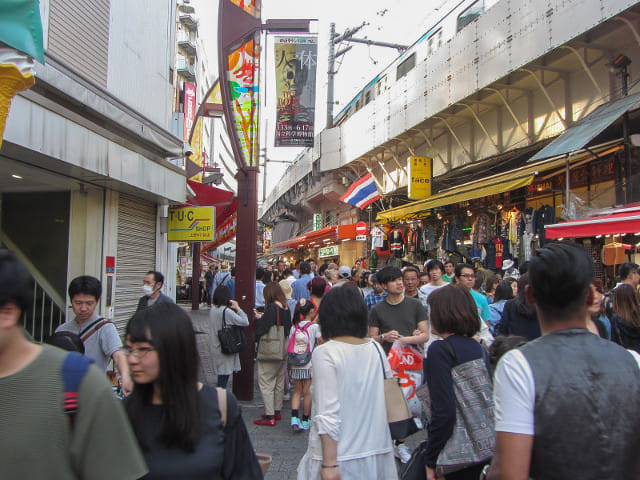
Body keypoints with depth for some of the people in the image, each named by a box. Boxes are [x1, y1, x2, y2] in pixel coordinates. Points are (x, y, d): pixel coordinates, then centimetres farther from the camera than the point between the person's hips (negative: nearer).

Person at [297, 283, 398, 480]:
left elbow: (328, 414, -18)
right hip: (377, 452, 5)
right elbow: (388, 400, 7)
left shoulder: (325, 353, -16)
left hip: (340, 455, -5)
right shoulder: (376, 349, 0)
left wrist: (329, 464, -14)